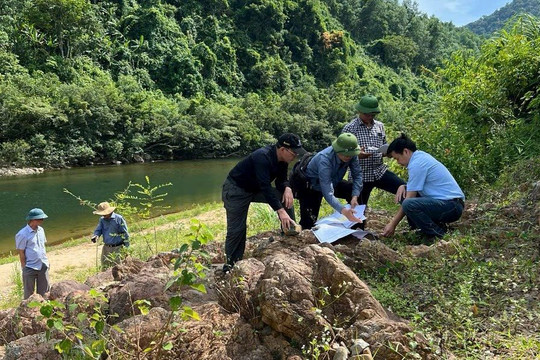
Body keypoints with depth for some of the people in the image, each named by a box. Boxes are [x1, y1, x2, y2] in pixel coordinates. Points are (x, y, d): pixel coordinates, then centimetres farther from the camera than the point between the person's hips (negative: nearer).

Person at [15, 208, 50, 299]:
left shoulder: (41, 230, 4)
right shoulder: (22, 234, -16)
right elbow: (21, 253, -12)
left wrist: (46, 261, 13)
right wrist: (24, 268, -10)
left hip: (43, 266, 6)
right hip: (30, 268, -6)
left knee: (44, 291, 15)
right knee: (29, 293, 9)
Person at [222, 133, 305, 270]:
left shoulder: (282, 160, -9)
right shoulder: (262, 157, -34)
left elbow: (281, 180, 0)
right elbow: (265, 186, -41)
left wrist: (287, 188, -24)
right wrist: (280, 211, -45)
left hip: (256, 188, 7)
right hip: (235, 190, -7)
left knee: (286, 198, -8)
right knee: (236, 229, -8)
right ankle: (231, 263, 8)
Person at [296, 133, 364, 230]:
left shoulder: (351, 155, -23)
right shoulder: (324, 159, -39)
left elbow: (357, 174, -13)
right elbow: (327, 192, -45)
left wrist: (354, 197, -29)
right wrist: (343, 211, -57)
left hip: (333, 182, 6)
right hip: (311, 188, -6)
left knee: (356, 191, -12)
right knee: (308, 224, -12)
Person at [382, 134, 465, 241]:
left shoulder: (416, 164, -16)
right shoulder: (421, 155, 12)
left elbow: (408, 203, -15)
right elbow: (417, 183, 24)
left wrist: (393, 224, -8)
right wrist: (403, 186, 2)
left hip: (452, 205, -10)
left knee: (409, 204, -31)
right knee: (404, 193, 12)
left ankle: (438, 235, -13)